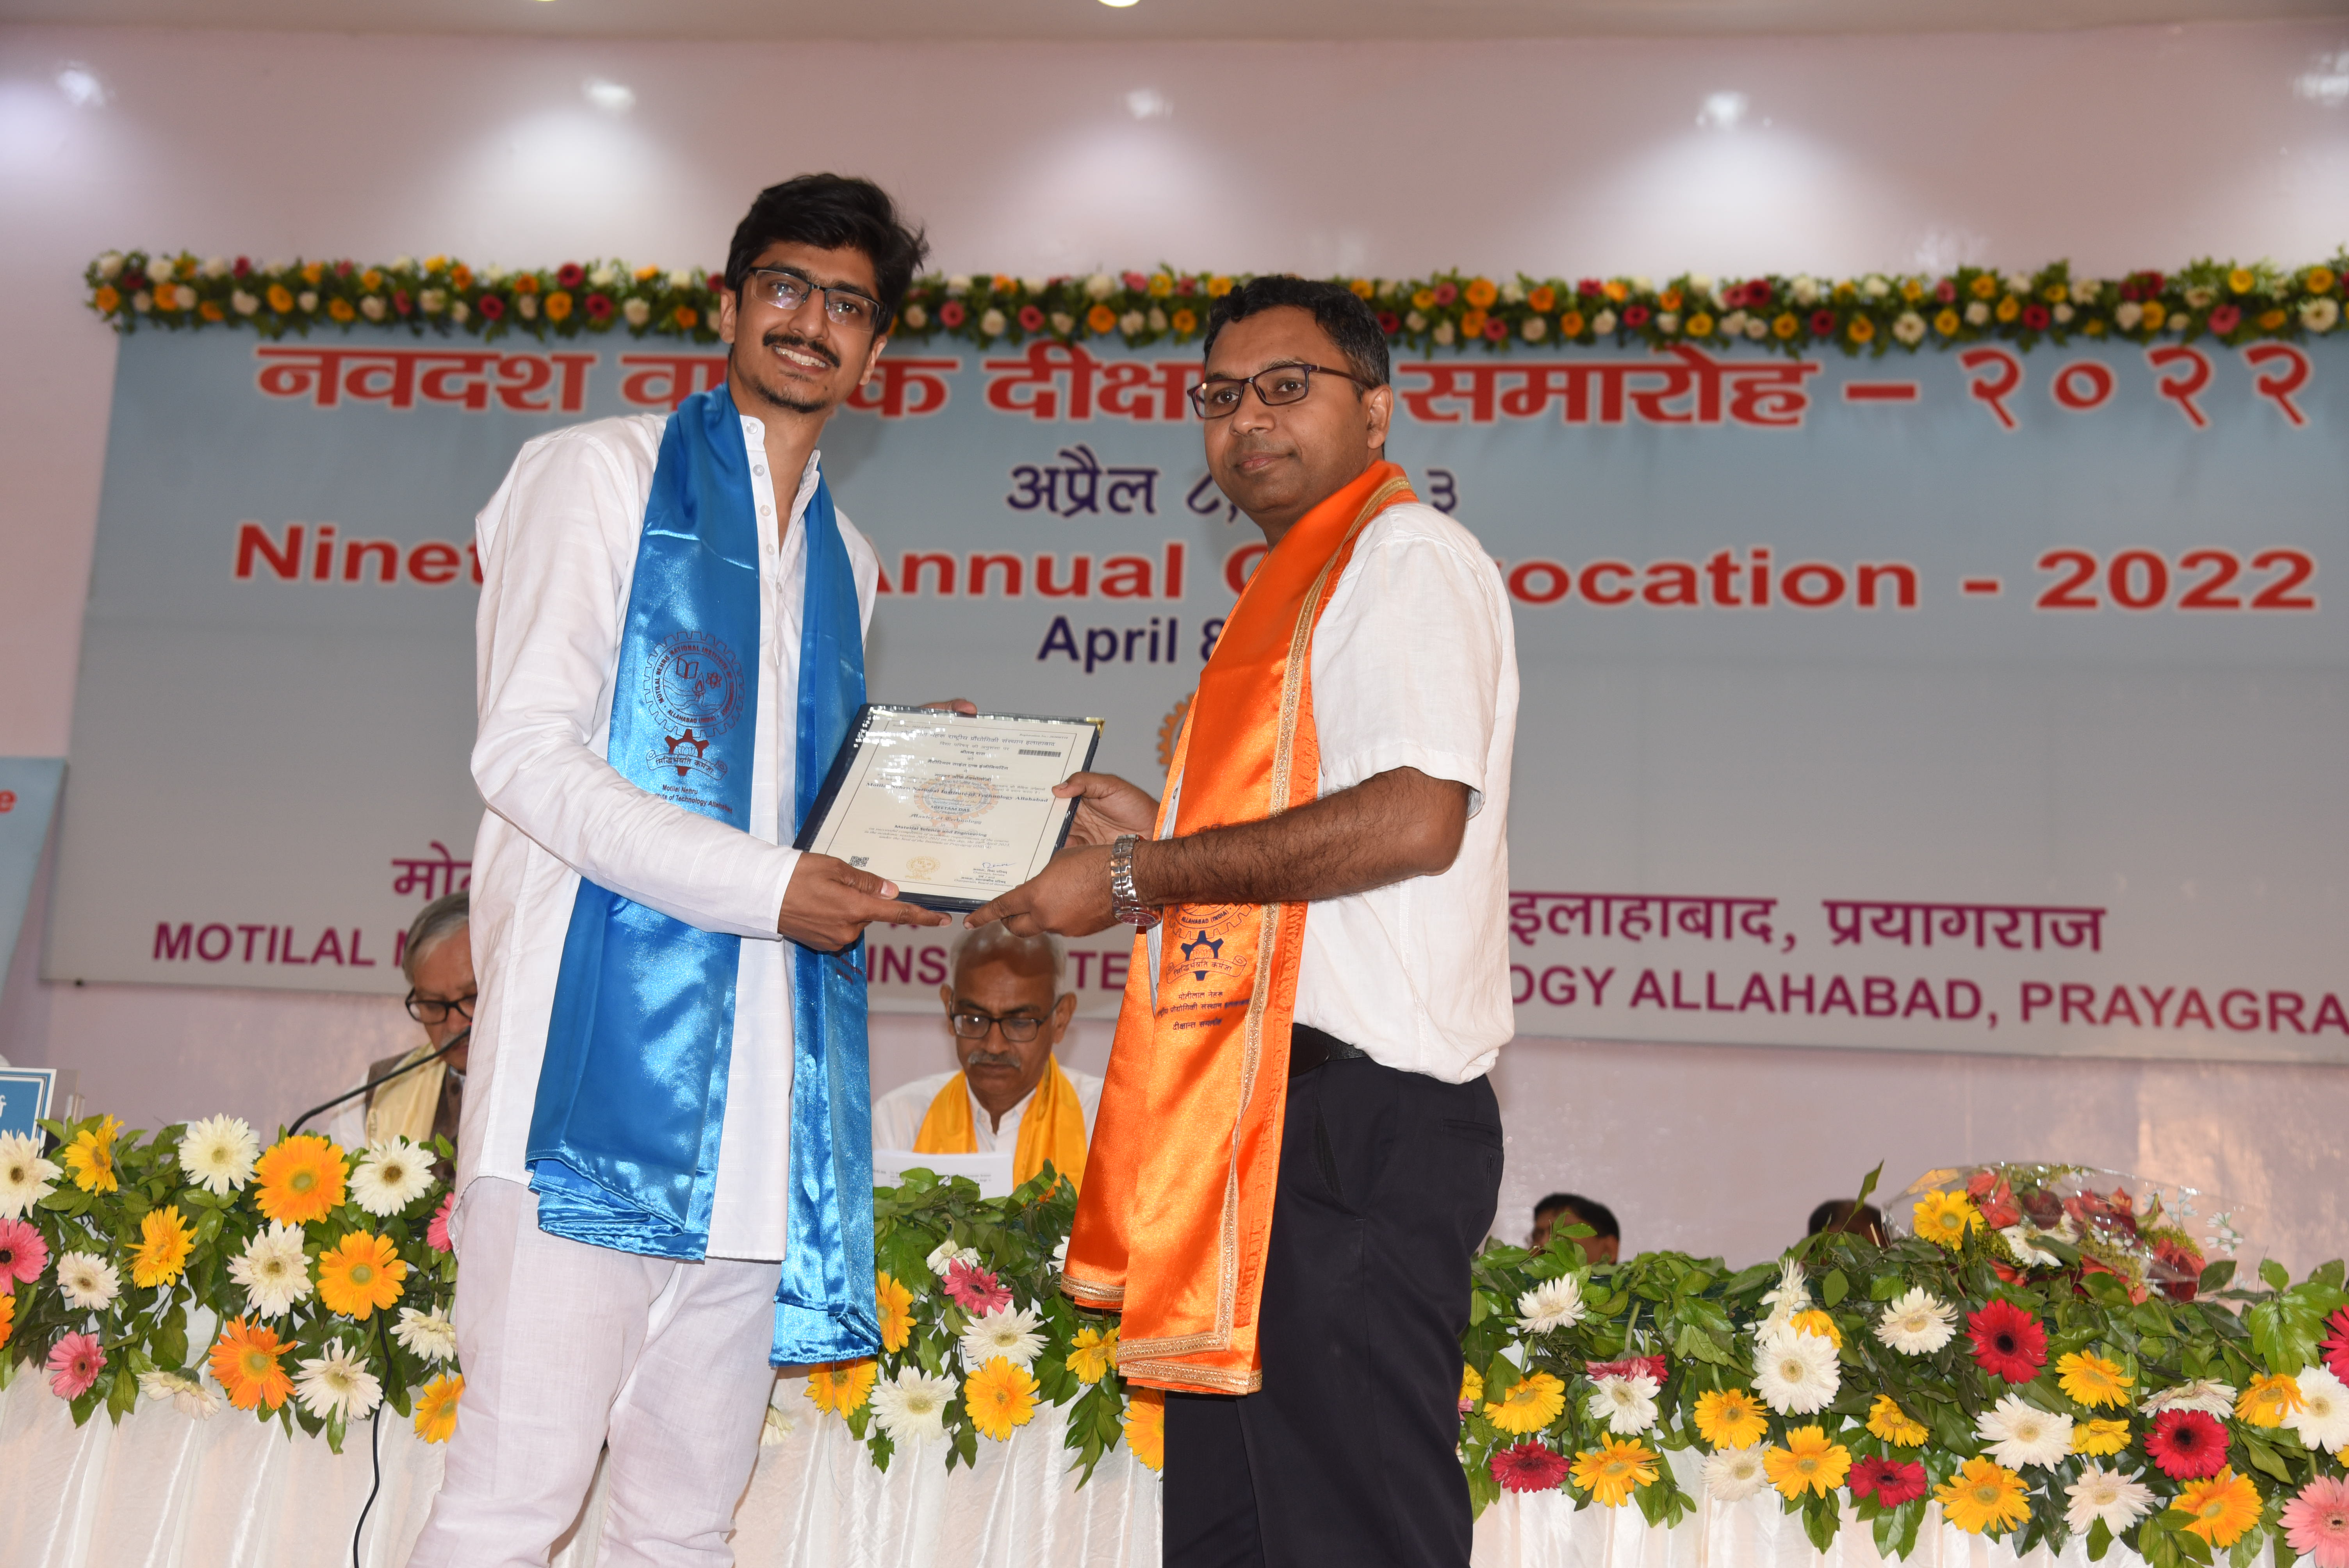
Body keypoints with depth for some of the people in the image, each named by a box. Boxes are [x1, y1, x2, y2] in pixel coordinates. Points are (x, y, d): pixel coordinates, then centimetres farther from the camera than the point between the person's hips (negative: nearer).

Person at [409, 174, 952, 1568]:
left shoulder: (846, 560, 23)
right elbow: (526, 754, -7)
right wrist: (768, 886, -14)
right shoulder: (599, 474, 5)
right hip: (597, 1045, -6)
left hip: (761, 1074, 6)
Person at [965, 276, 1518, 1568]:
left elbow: (1417, 817, -21)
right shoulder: (1297, 587, 25)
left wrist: (1141, 878, -16)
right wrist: (1153, 832, 15)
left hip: (1351, 1118, -10)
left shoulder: (1408, 556, -6)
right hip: (1259, 1119, 11)